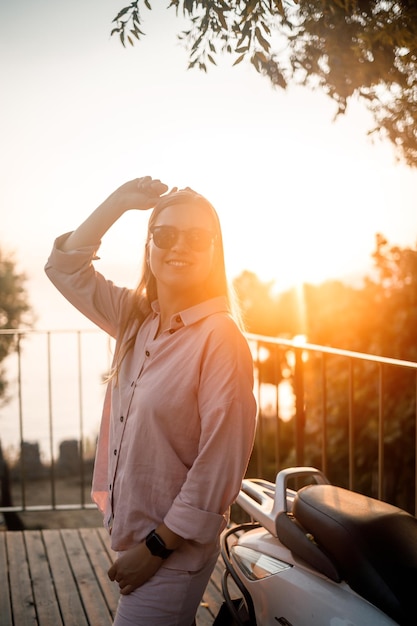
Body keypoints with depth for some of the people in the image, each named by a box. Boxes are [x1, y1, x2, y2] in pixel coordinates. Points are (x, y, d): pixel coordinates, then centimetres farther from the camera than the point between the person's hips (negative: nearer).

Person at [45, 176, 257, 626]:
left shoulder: (220, 336, -18)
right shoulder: (134, 319, 3)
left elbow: (221, 462, -20)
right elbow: (64, 266, 12)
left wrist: (156, 548, -17)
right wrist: (120, 200, 2)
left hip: (172, 552, -6)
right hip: (128, 533, 7)